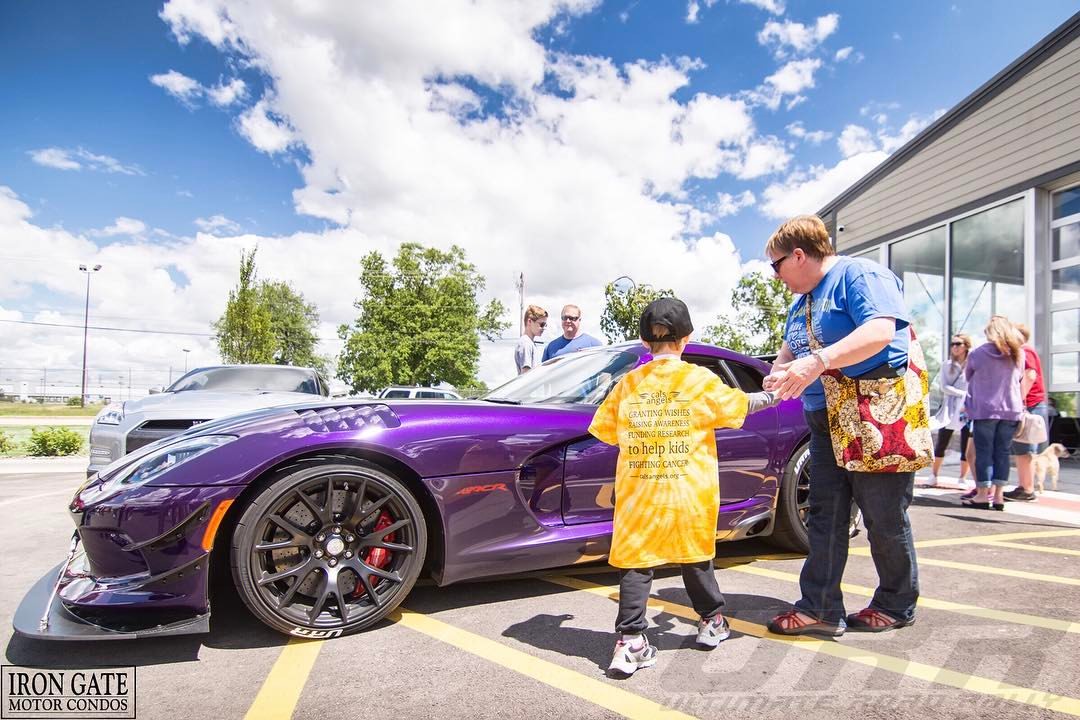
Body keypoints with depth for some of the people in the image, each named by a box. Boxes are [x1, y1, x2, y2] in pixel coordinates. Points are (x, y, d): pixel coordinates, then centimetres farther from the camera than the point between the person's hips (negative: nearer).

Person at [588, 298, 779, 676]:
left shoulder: (628, 383, 1)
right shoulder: (699, 379, -5)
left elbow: (605, 430, 7)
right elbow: (739, 406, 9)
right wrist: (771, 396, 28)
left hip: (637, 491, 1)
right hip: (688, 491, 0)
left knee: (635, 560, 4)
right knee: (693, 554, 18)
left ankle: (629, 641, -1)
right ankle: (711, 621, 35)